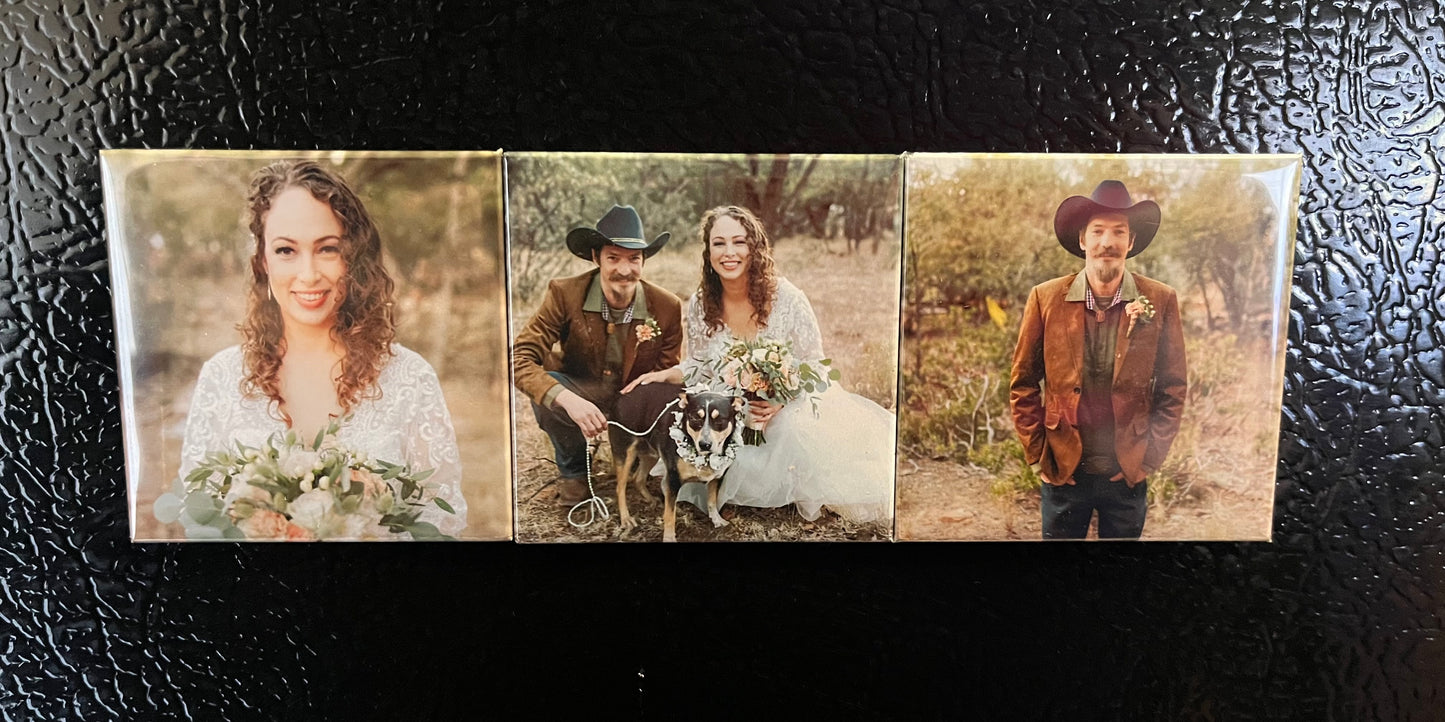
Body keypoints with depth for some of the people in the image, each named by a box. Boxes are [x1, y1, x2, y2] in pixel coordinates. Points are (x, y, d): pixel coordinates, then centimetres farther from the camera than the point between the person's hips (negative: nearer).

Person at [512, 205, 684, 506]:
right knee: (545, 390, -33)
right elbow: (519, 357, -27)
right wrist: (567, 400, -43)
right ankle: (573, 470, -2)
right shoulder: (565, 293, -21)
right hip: (580, 393, -1)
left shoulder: (668, 307, -16)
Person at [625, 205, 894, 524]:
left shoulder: (787, 299, -16)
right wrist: (665, 375, -13)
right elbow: (699, 366, 7)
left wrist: (781, 401, -27)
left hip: (787, 411, -2)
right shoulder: (699, 304, -6)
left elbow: (814, 367, -10)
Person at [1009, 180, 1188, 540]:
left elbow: (1173, 388, 2)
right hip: (1062, 470, 0)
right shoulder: (1045, 298, -5)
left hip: (1129, 473, 0)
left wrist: (1151, 455, -2)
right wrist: (1036, 453, -2)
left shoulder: (1160, 302, -5)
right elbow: (1023, 383, 0)